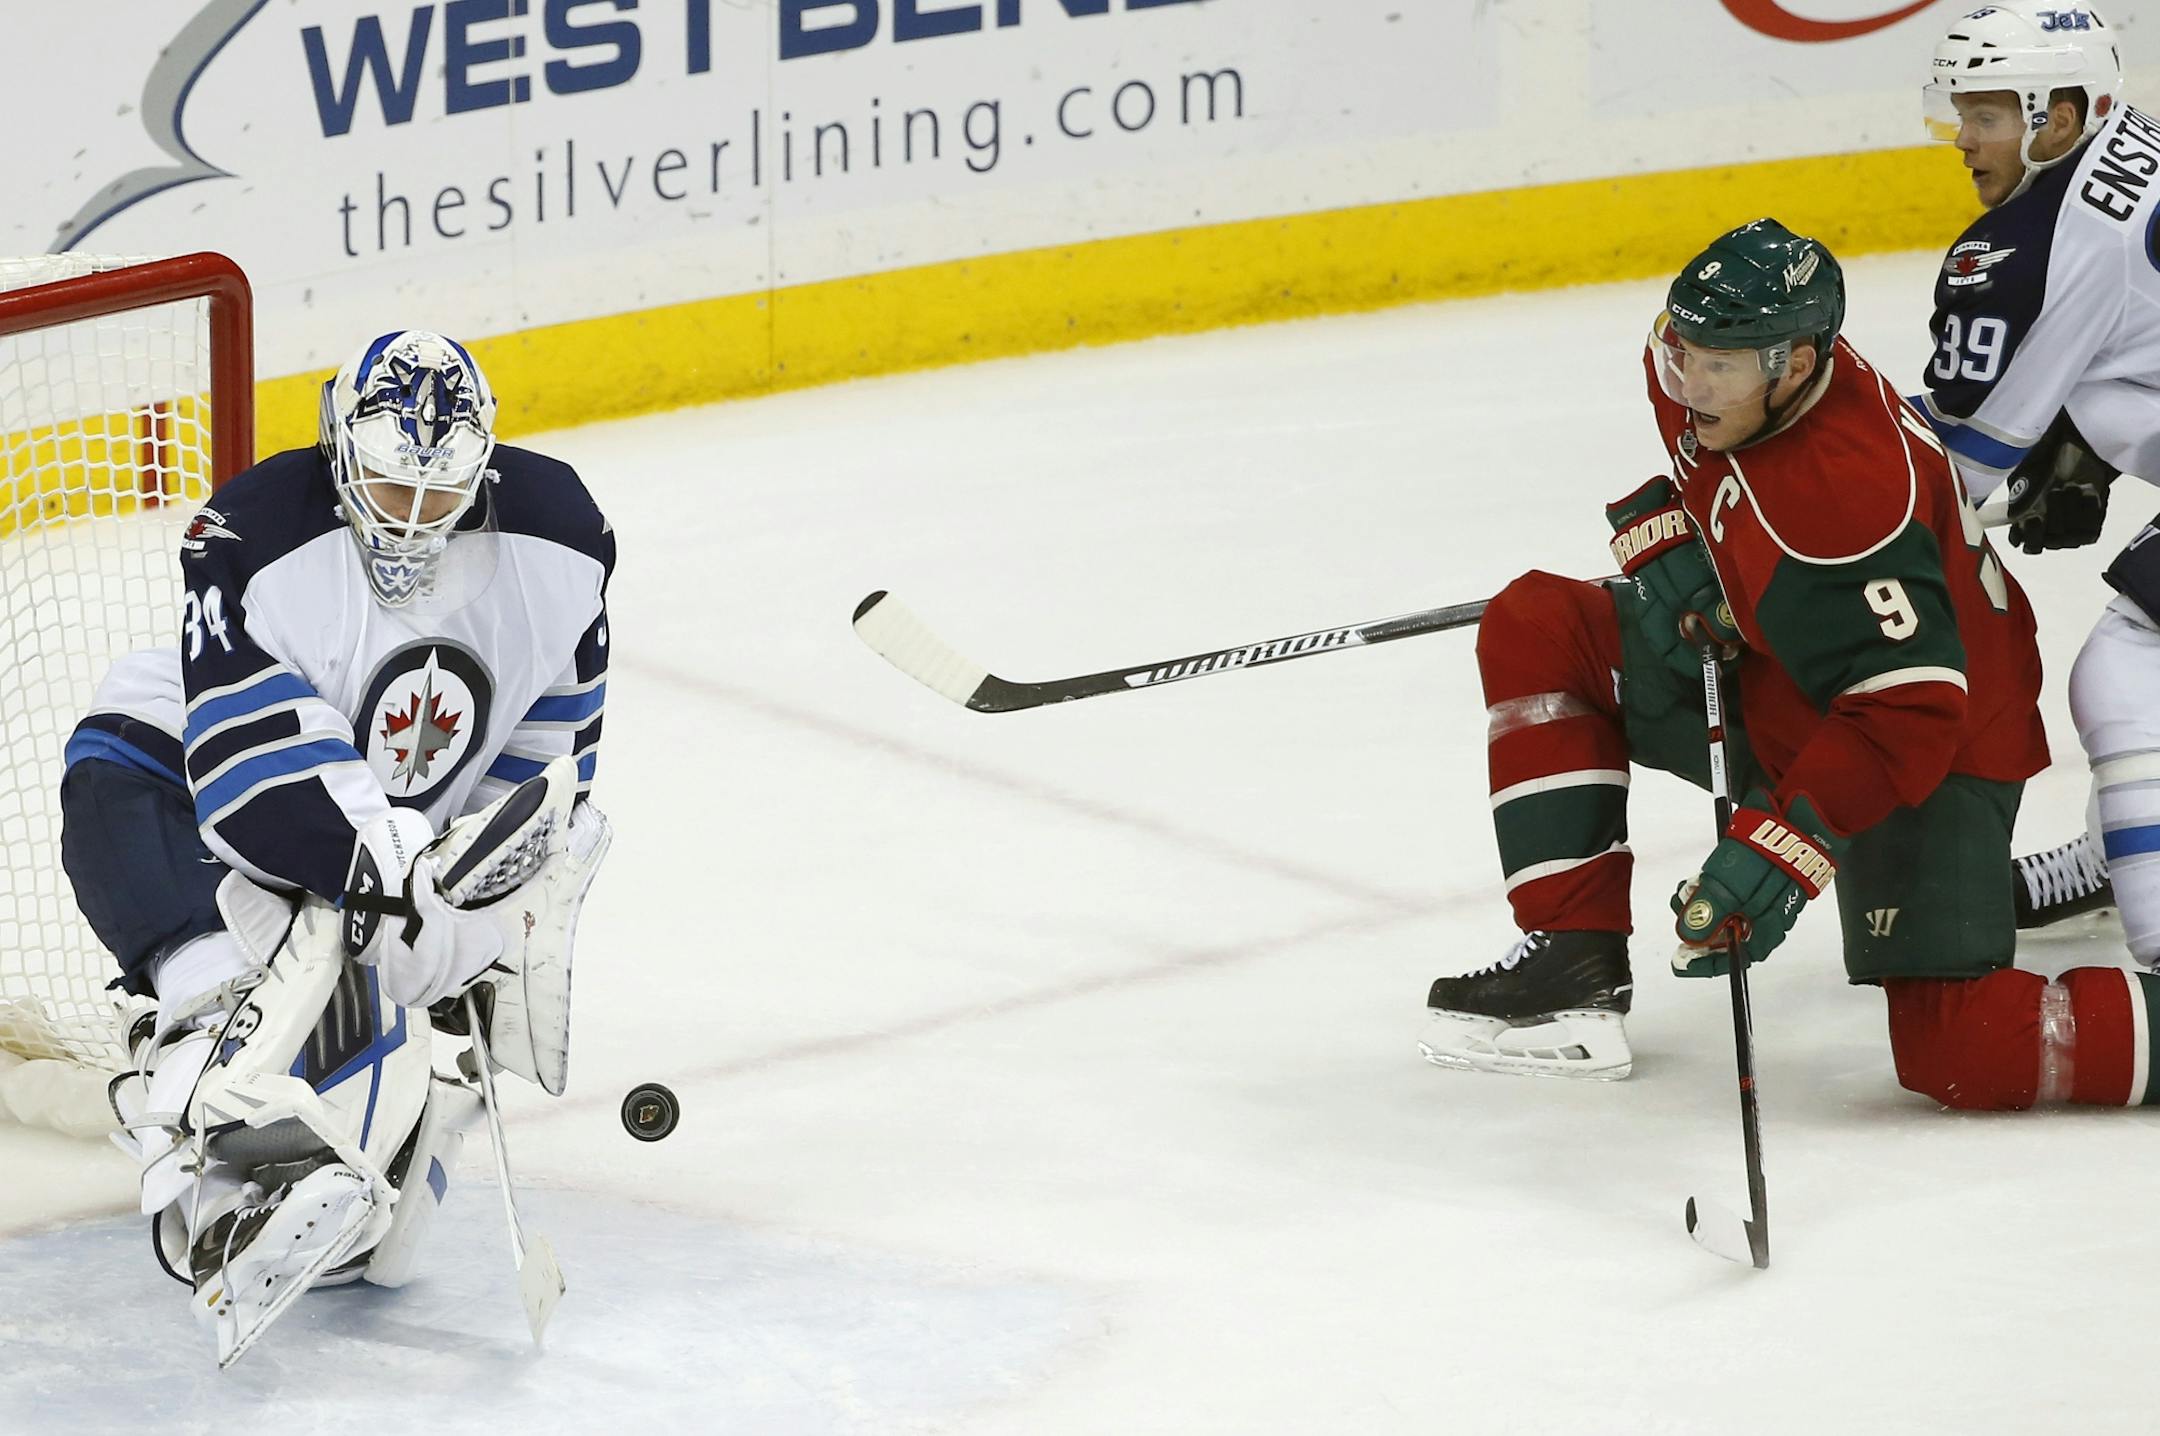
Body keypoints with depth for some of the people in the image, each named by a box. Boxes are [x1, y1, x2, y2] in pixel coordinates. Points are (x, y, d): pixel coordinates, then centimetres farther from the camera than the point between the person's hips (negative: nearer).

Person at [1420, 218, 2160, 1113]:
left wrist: (1776, 851, -39)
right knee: (1534, 630, -1)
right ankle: (1574, 970, -2)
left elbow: (1909, 714, -35)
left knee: (1959, 1057, -21)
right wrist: (1666, 543, -1)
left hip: (1938, 746, -9)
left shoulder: (1845, 489, -34)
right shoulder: (1696, 366, -10)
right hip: (1777, 694, 9)